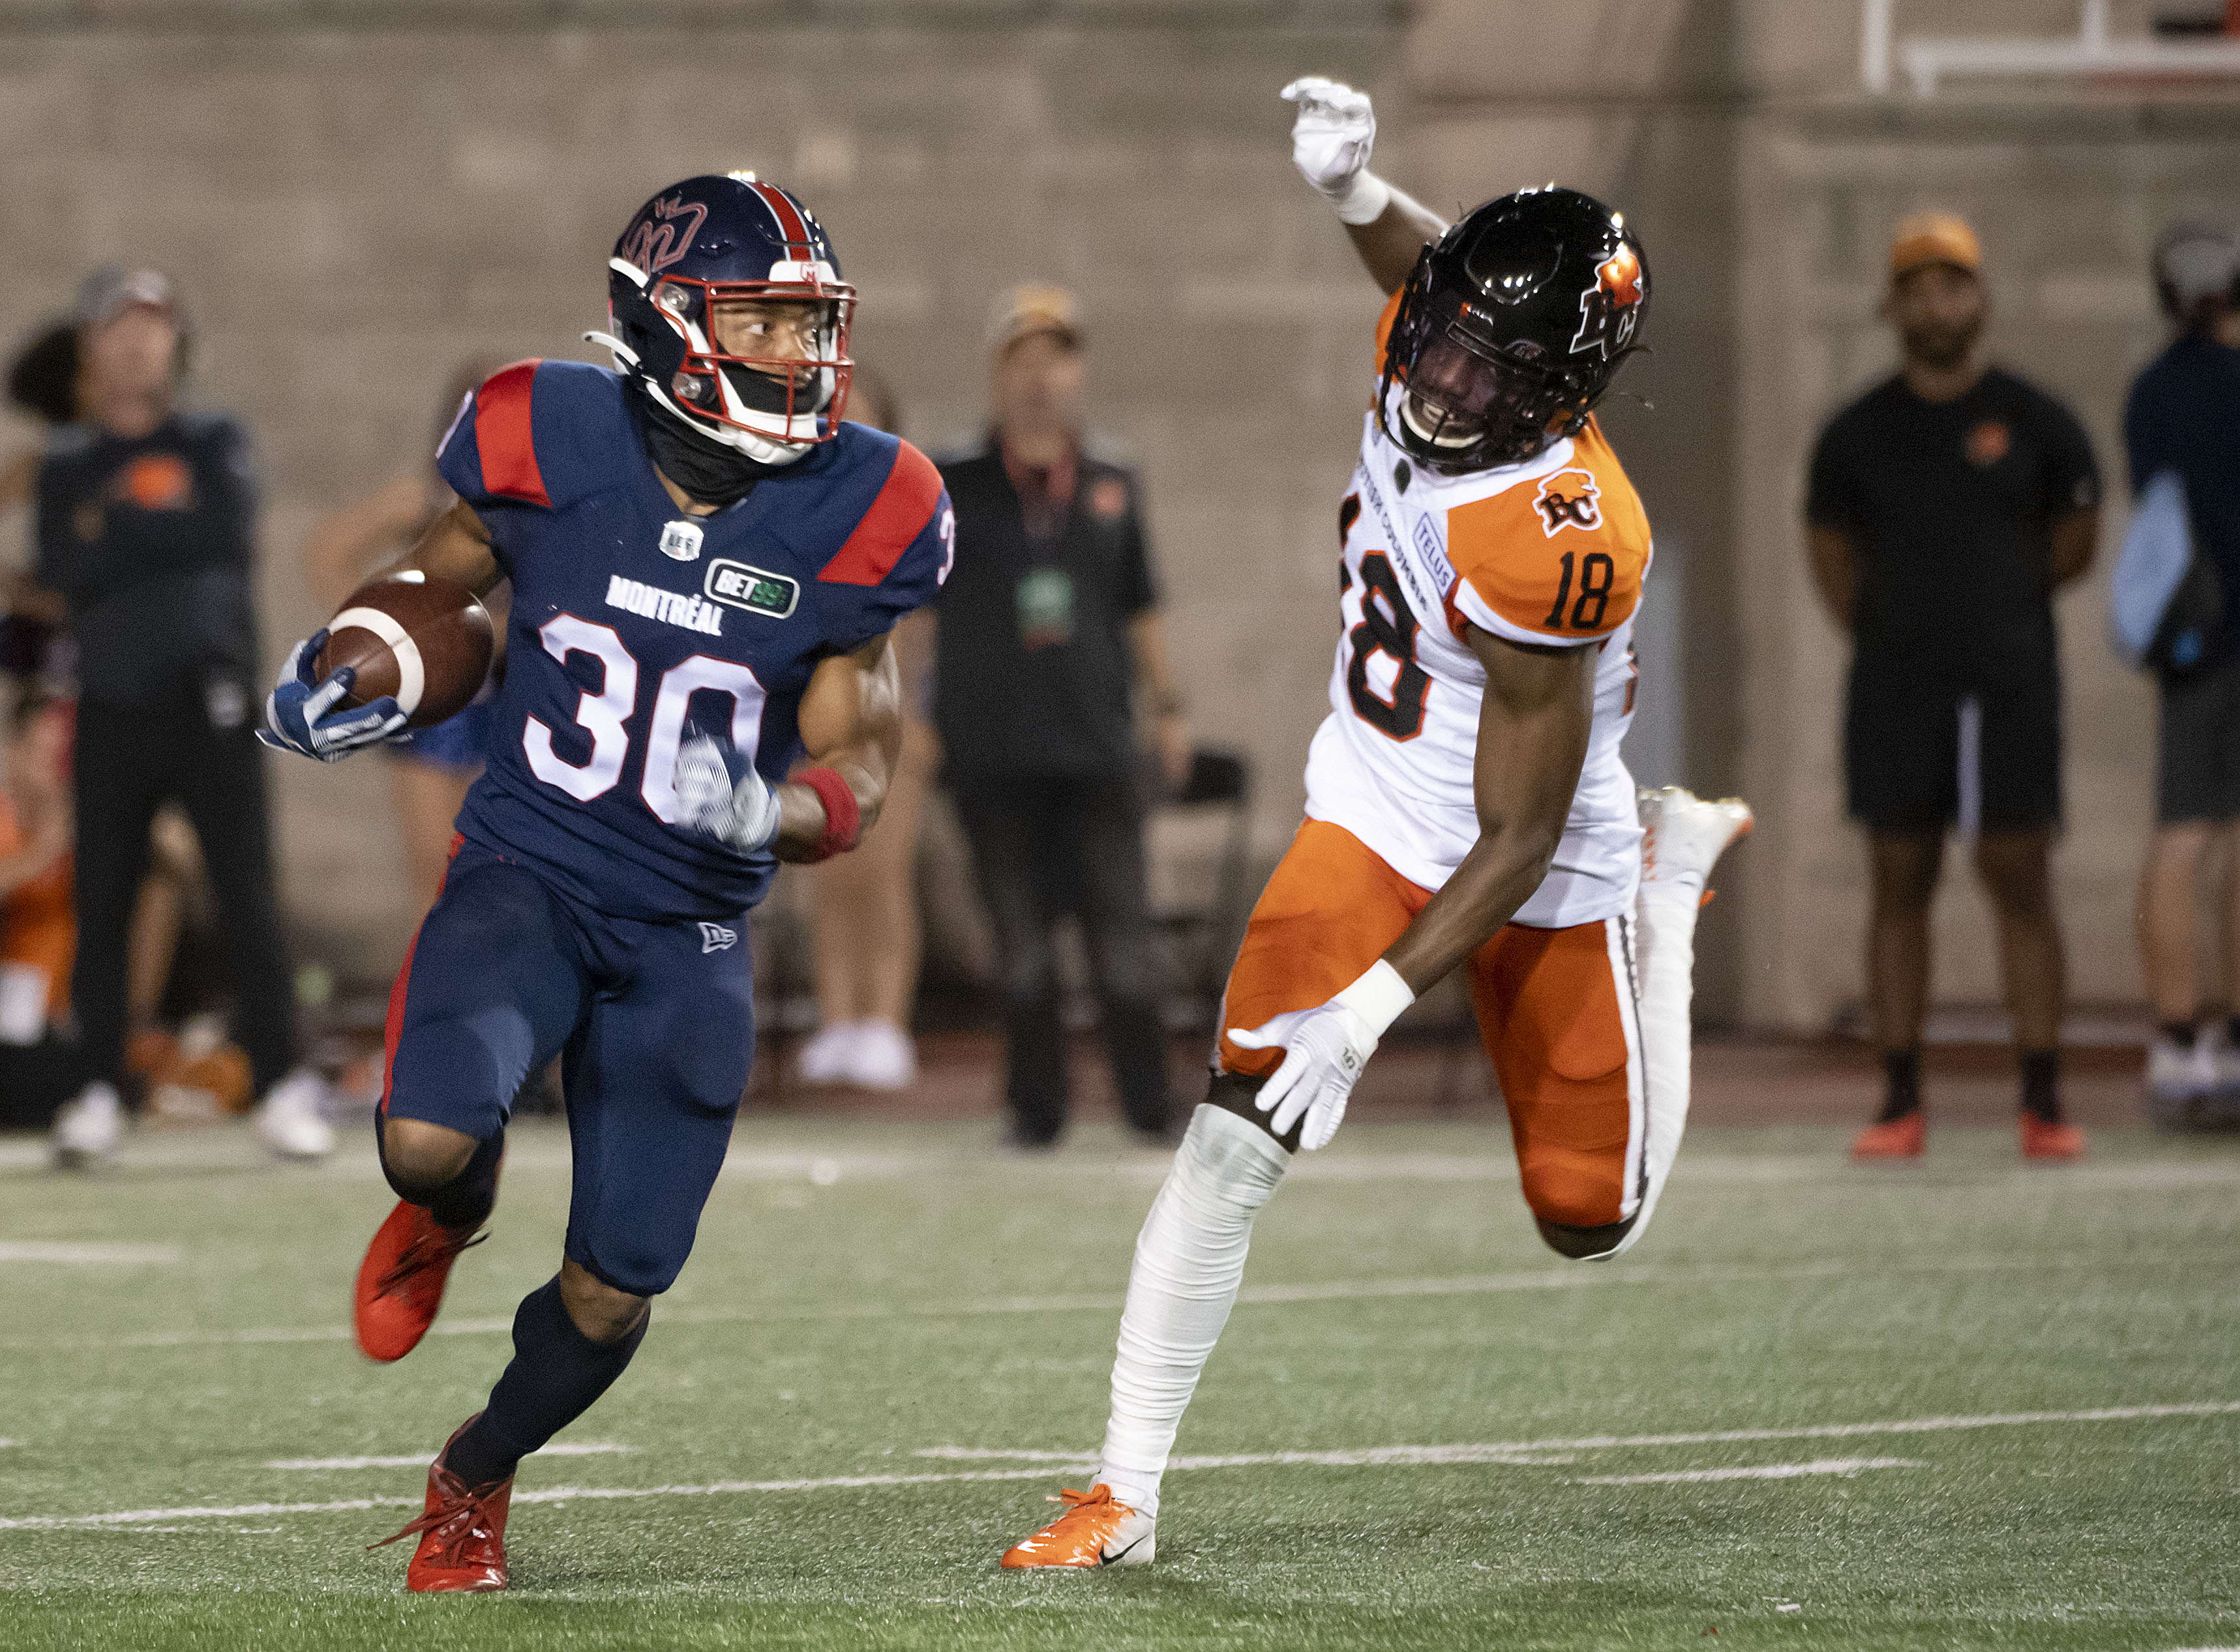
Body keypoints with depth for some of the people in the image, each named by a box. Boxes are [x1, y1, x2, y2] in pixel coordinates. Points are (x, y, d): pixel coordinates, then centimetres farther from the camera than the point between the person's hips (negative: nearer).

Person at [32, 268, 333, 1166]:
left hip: (206, 695, -2)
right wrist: (168, 537, -11)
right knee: (102, 899, 0)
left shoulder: (213, 444, 9)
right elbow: (64, 575, -3)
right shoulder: (67, 466, 13)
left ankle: (282, 1085, -8)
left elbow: (228, 536, -10)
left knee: (246, 891, -8)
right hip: (111, 709, 2)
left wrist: (120, 531, -8)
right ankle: (98, 1091, 7)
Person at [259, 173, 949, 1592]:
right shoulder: (550, 446, -10)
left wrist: (767, 812, -24)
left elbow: (861, 768, -1)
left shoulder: (851, 519, -7)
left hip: (689, 934, 1)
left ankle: (475, 1478, 34)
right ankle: (450, 1209, 11)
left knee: (610, 1300, 1)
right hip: (528, 874, -1)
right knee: (429, 1137, -30)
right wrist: (357, 668, -11)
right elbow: (438, 583, 10)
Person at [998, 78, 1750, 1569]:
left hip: (1536, 864, -4)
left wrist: (1372, 1009, -32)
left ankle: (1671, 884, 38)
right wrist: (1354, 186, -7)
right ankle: (1126, 1493, -11)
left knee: (1593, 1222, 13)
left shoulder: (1551, 544, -35)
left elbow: (1518, 840, -28)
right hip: (1379, 813, 5)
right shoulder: (1425, 367, -15)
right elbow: (1417, 258, 15)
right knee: (1238, 1136, -15)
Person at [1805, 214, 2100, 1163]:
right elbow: (1831, 549, 19)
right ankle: (1900, 1106, 3)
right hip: (1896, 689, 1)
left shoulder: (2034, 423, 2)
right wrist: (1878, 633, 12)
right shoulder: (1858, 434, 6)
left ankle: (2043, 1107, -1)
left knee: (2021, 886, -3)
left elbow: (2075, 539, 15)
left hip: (2010, 686, -1)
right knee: (1899, 888, 0)